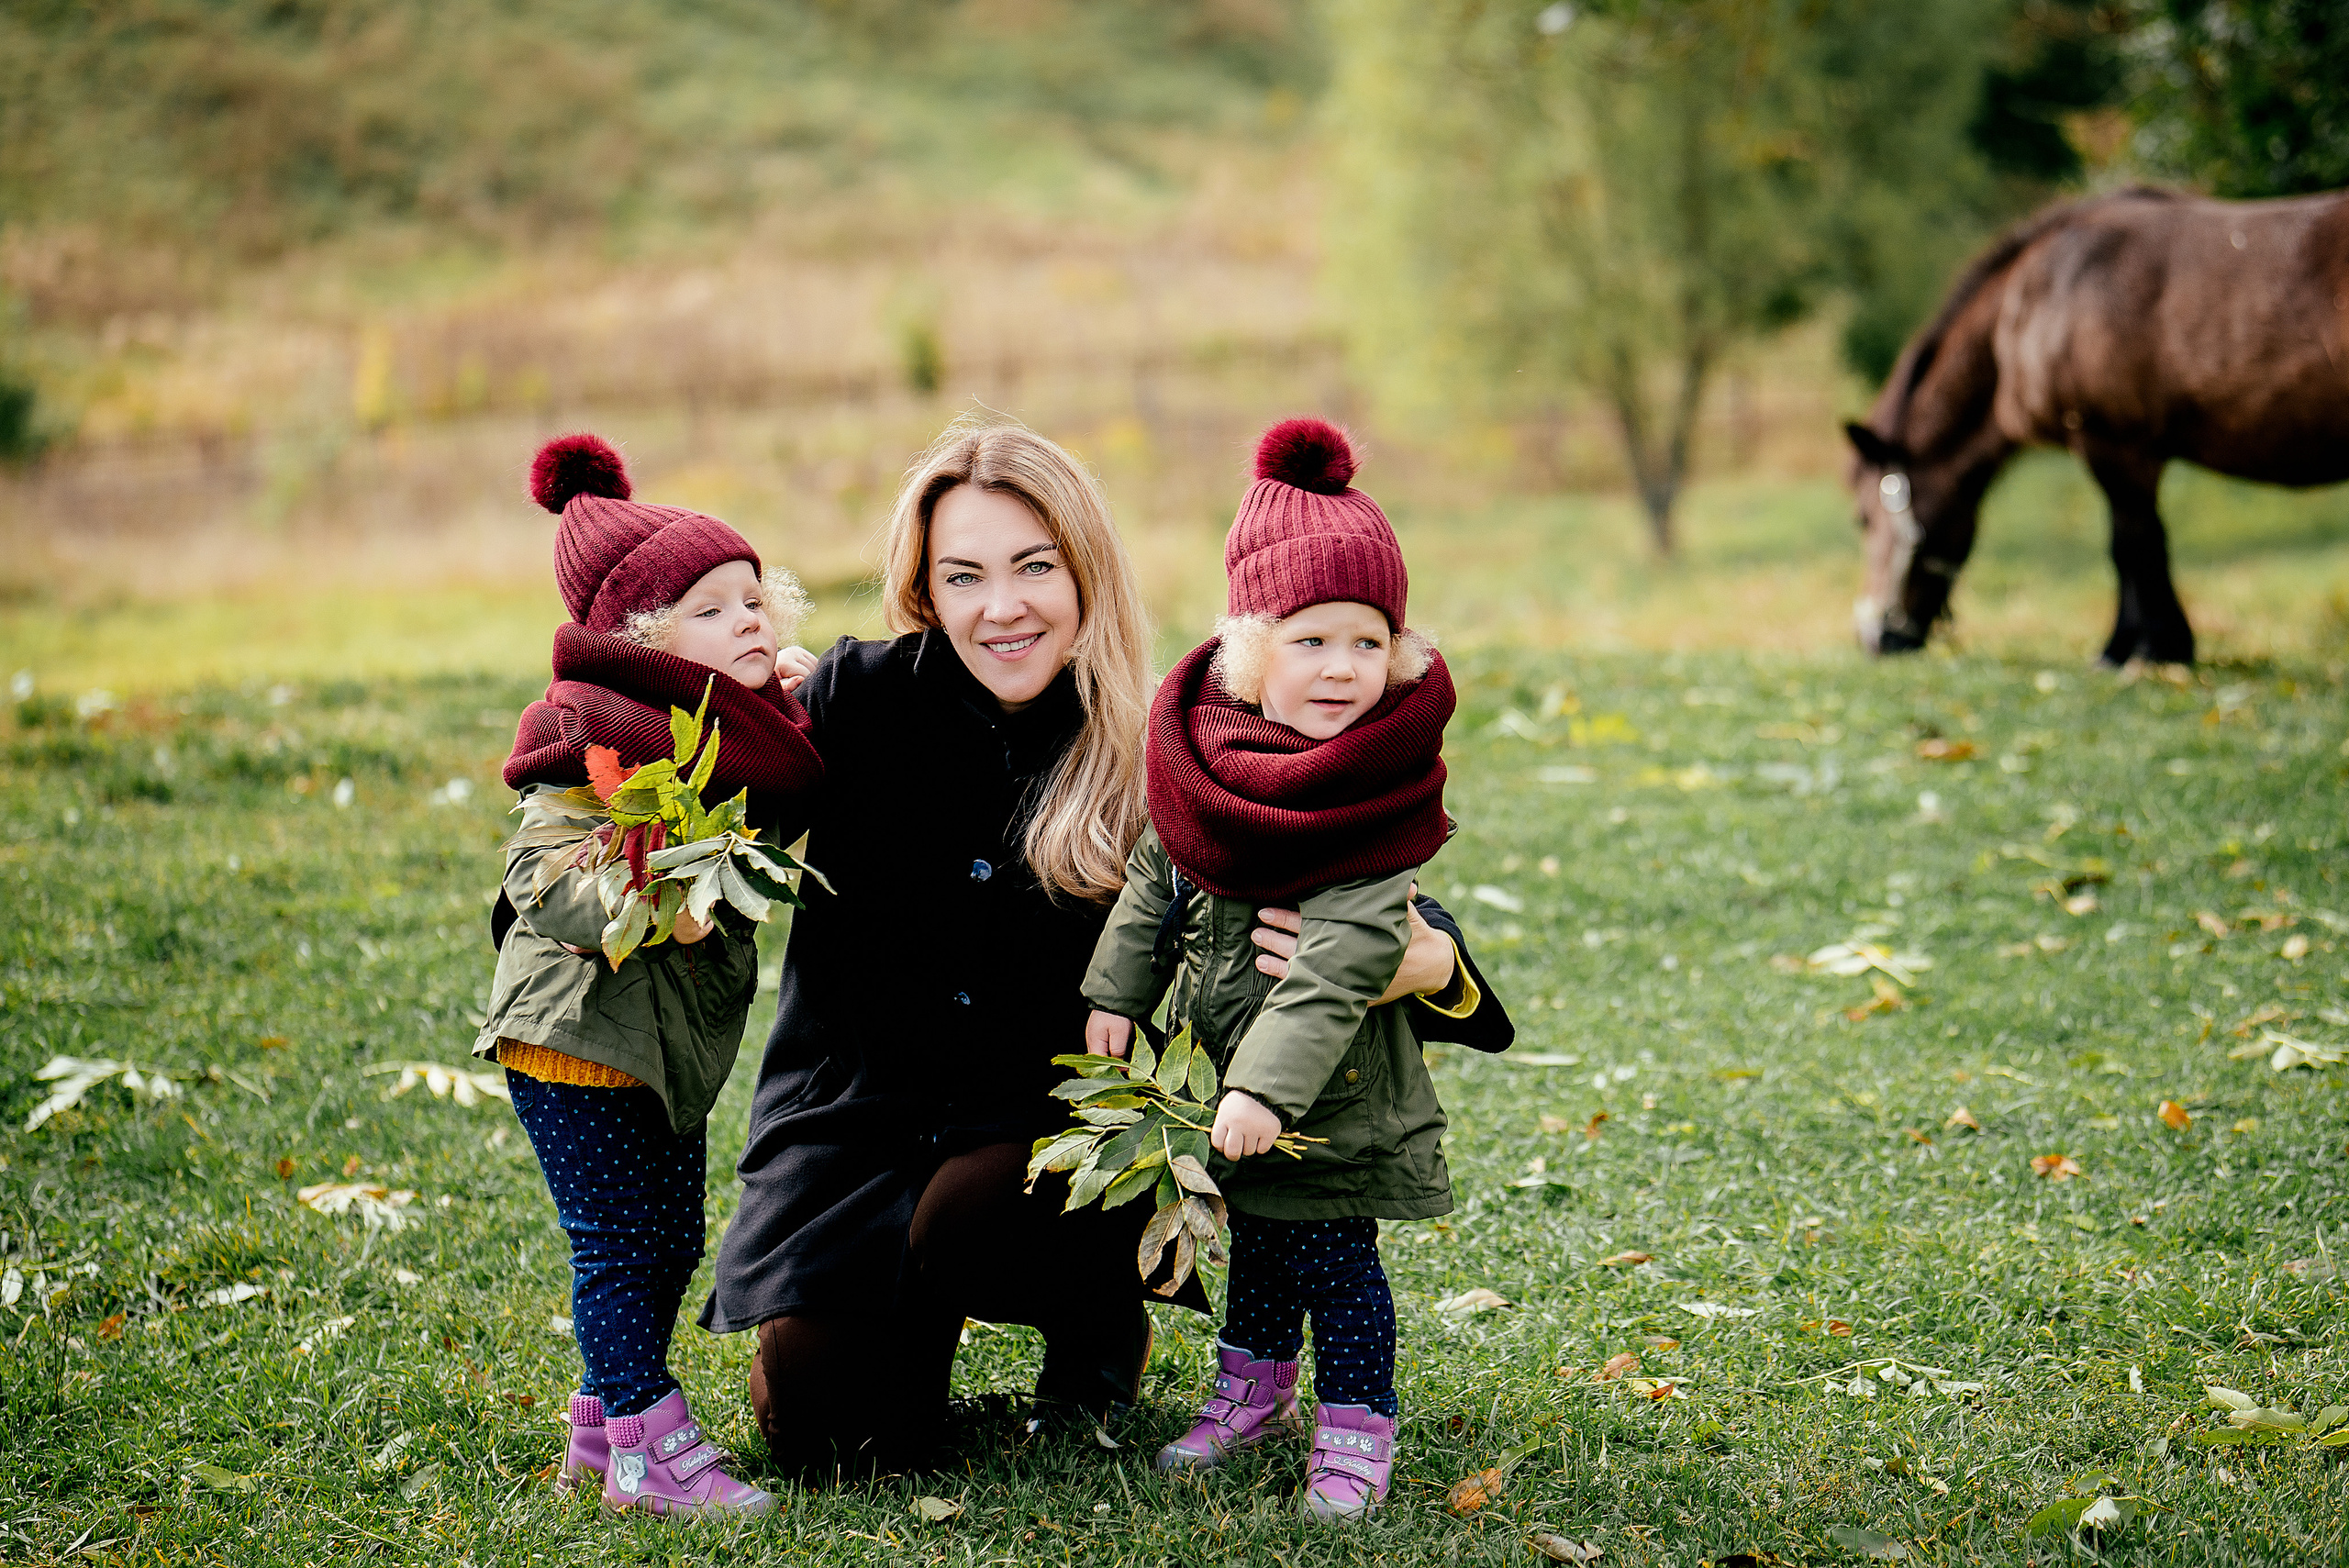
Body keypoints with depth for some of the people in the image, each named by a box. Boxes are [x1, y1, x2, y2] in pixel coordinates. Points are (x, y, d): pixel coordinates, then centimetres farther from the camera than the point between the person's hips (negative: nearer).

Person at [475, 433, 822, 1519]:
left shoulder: (753, 738, 8)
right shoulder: (600, 739, -19)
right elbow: (536, 879, -26)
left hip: (675, 1044, 9)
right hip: (576, 1035, -9)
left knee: (670, 1243, 15)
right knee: (620, 1244, -5)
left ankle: (601, 1423, 29)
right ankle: (650, 1449, 2)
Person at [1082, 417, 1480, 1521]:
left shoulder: (1374, 801, -23)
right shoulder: (1207, 747, -4)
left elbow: (1342, 962, -27)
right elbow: (1154, 879, 11)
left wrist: (1270, 1084, -30)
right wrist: (1118, 990, 11)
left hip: (1330, 1089, -6)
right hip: (1228, 1068, 6)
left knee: (1331, 1256, 3)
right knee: (1256, 1239, 24)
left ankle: (1356, 1432, 21)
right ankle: (1255, 1390, 43)